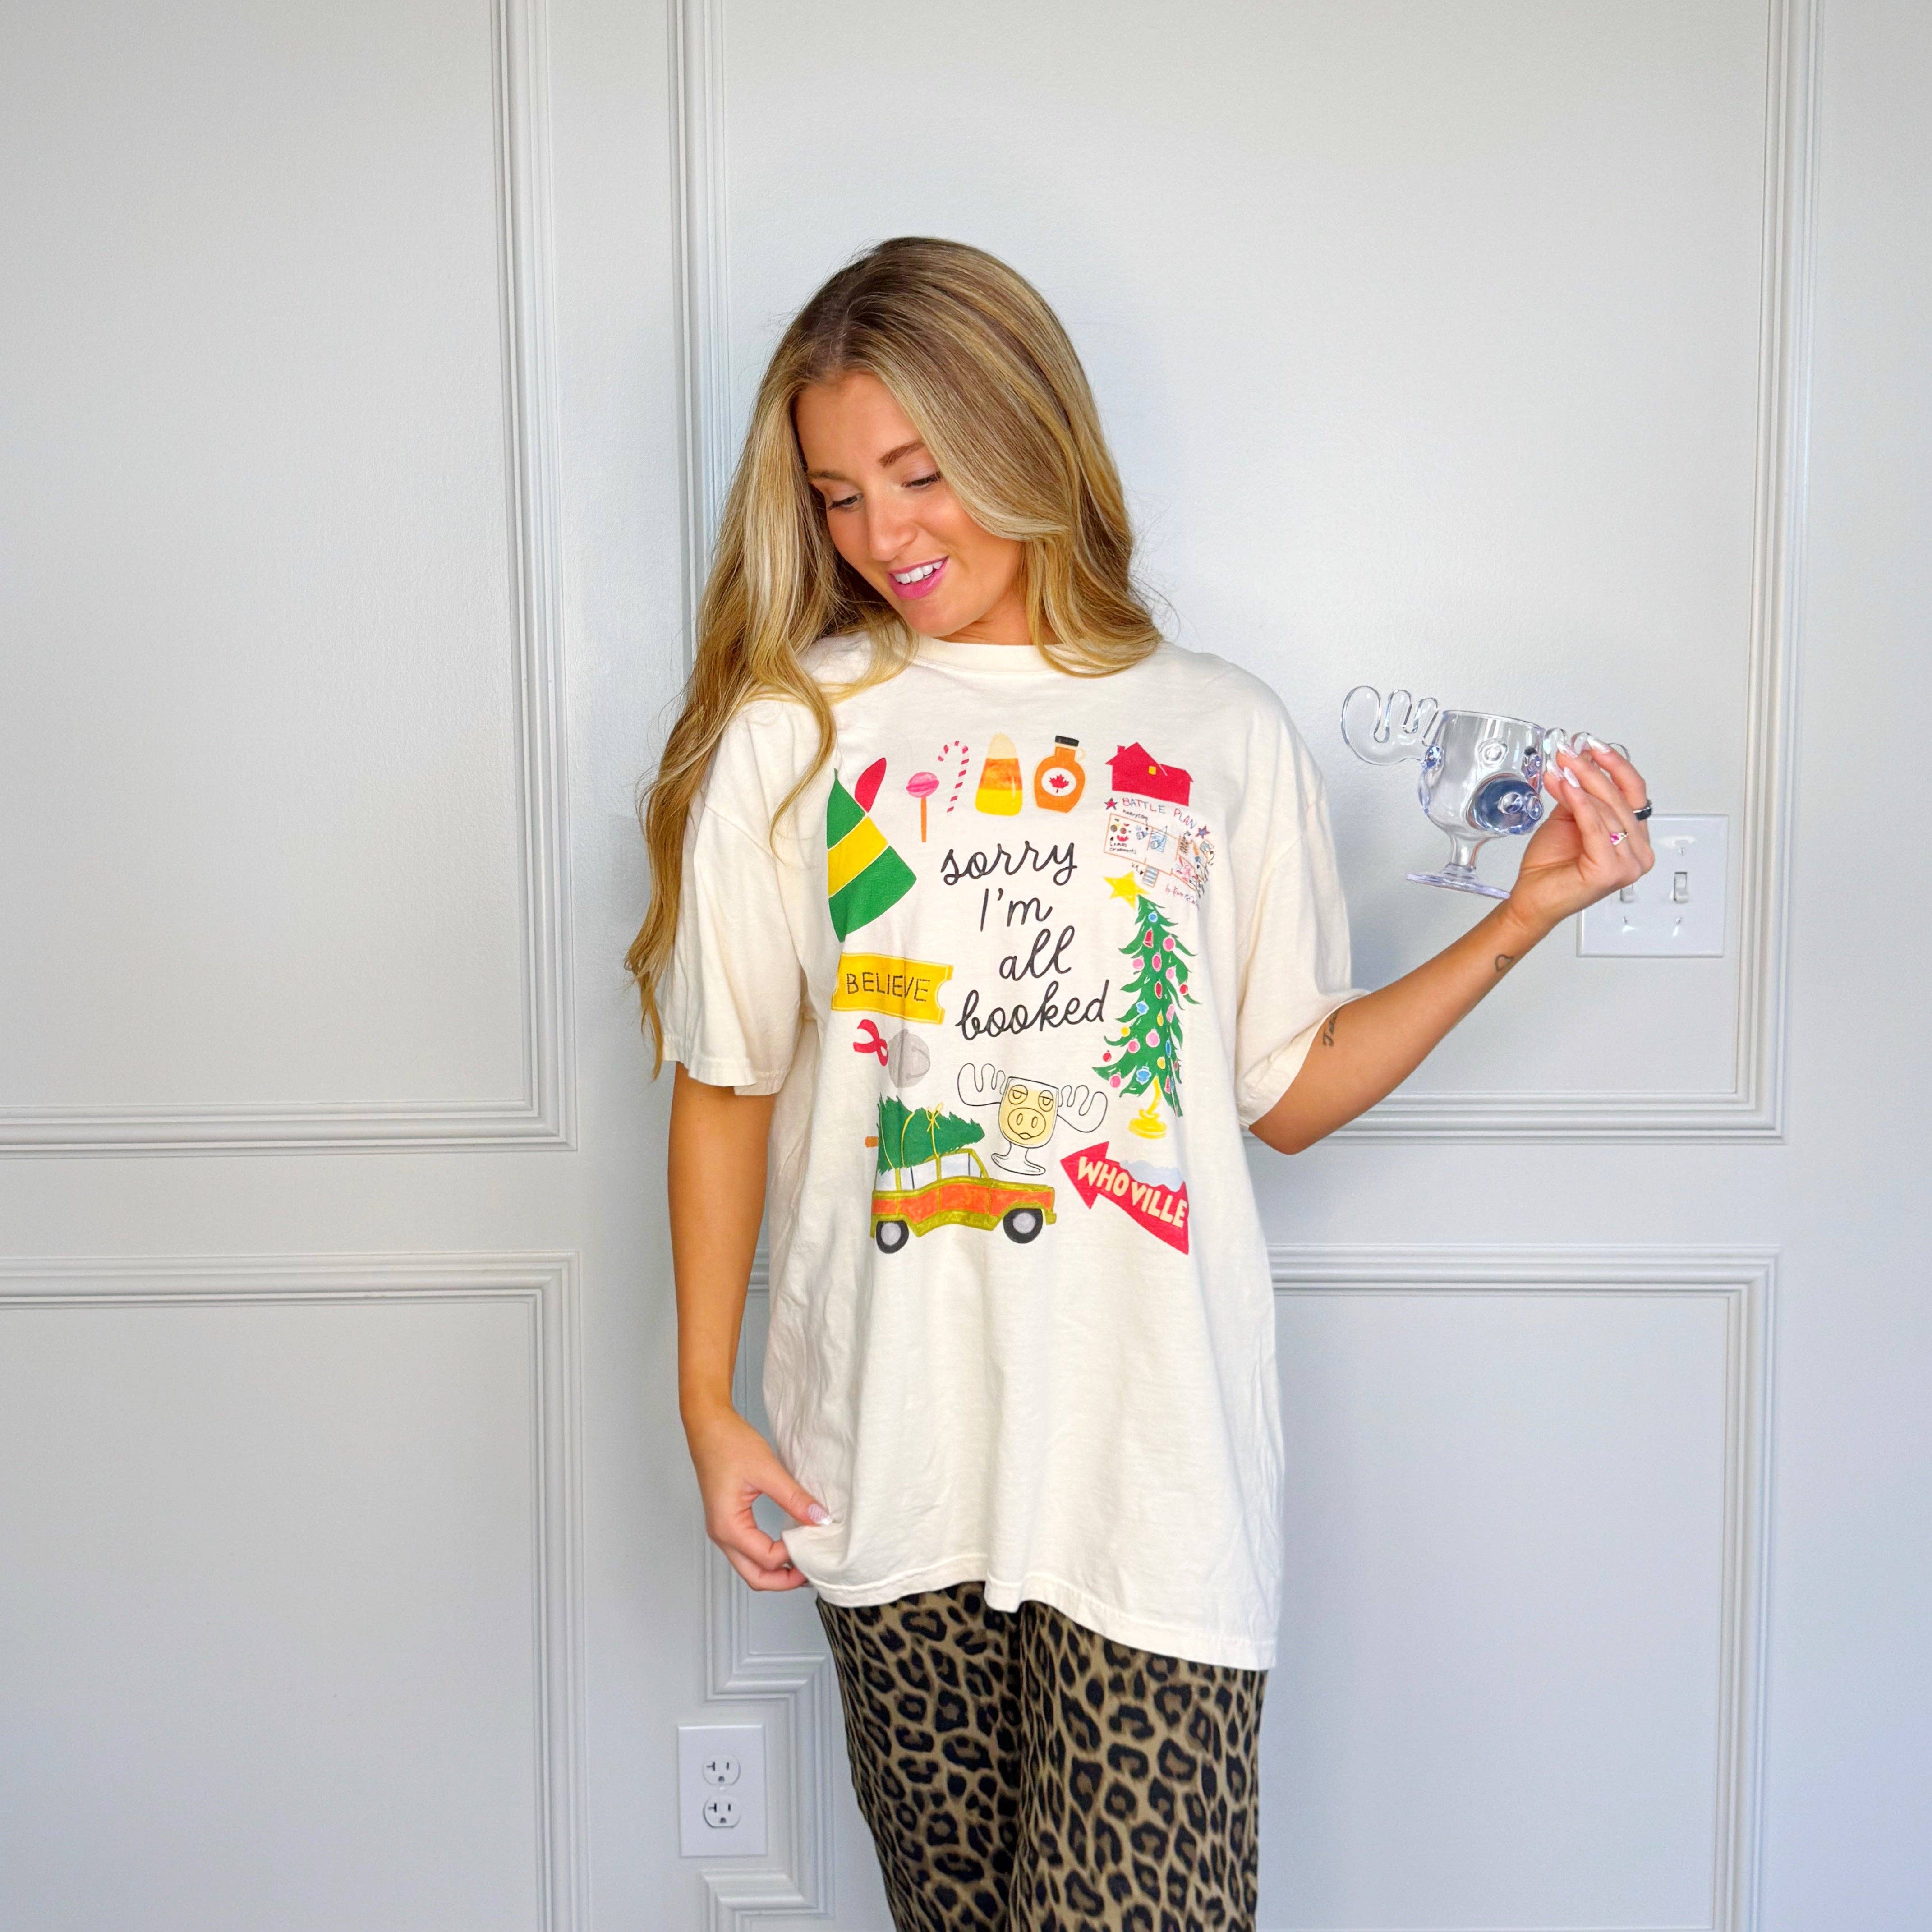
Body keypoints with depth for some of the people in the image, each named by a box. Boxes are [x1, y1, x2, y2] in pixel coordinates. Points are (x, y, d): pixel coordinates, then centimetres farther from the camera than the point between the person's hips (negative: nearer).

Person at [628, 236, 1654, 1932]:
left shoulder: (1226, 734, 4)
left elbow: (1289, 1092, 7)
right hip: (890, 1460, 1)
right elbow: (730, 1084, 5)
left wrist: (1521, 918, -2)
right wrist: (708, 1407, 3)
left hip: (1153, 1465, 0)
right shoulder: (788, 730, 1)